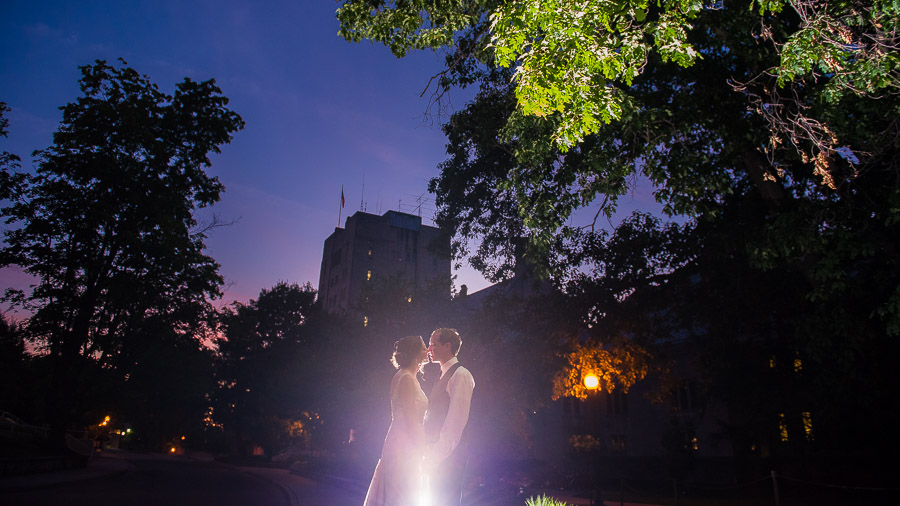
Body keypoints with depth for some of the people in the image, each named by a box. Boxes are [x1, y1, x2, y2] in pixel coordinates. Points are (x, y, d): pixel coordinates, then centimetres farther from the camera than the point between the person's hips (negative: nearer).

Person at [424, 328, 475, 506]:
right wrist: (431, 453, 12)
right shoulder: (444, 376, 17)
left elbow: (456, 421, -18)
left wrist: (436, 456, -19)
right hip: (437, 455, 9)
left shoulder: (460, 375, -11)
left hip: (449, 456, -9)